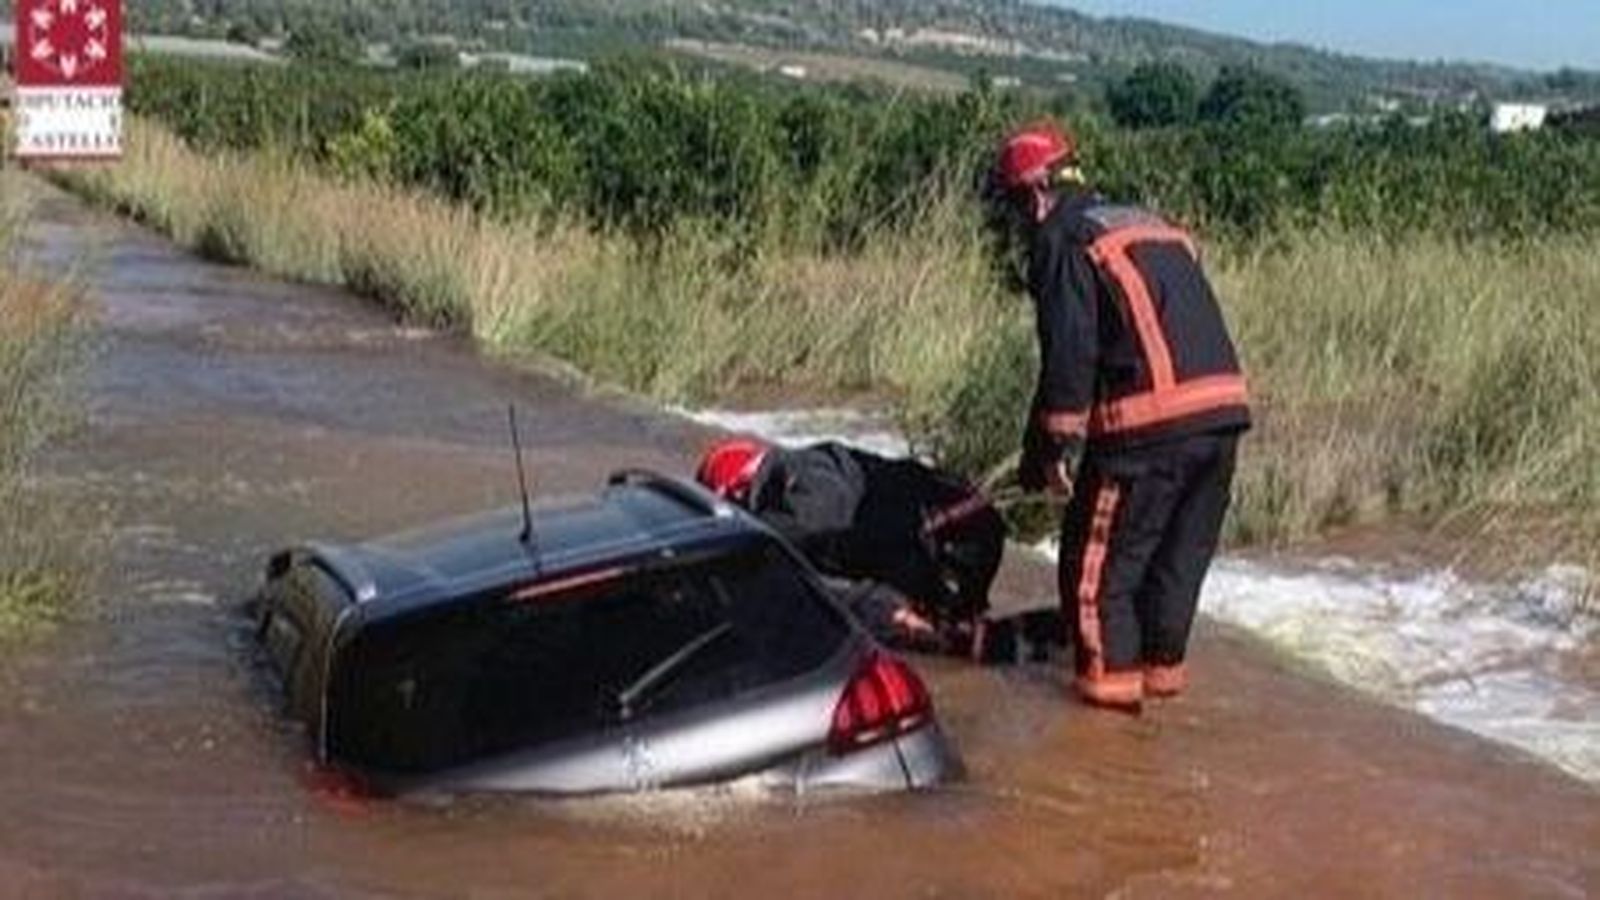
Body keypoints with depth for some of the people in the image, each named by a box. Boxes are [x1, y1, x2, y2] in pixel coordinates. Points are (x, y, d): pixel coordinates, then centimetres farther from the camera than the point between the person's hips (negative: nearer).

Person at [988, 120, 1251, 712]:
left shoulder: (1062, 240, 0)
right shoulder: (1155, 226, 24)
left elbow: (1068, 356, -9)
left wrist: (1051, 450, -3)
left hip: (1150, 423, -8)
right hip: (1225, 404, 8)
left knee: (1101, 555, 6)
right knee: (1182, 551, 19)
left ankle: (1110, 674, 9)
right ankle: (1164, 663, 28)